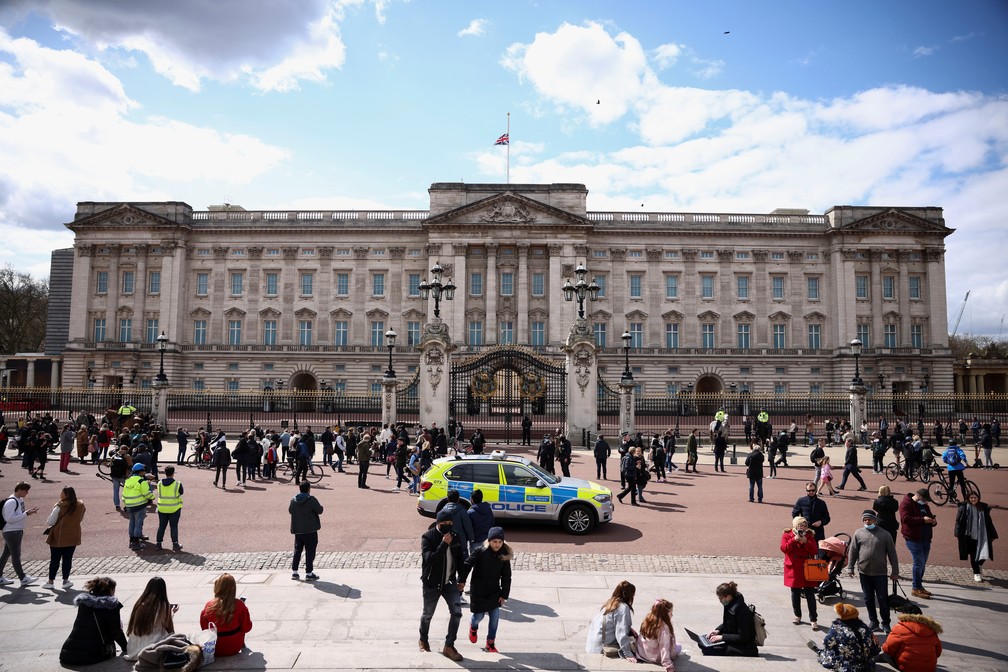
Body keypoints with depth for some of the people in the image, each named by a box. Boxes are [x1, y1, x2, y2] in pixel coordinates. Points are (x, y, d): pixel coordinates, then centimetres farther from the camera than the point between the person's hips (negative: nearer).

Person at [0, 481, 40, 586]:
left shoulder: (20, 500, 9)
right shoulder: (11, 502, -19)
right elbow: (9, 518, -24)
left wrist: (29, 512, 1)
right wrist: (26, 514, -22)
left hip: (17, 532, 9)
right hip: (11, 532, -9)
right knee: (16, 556, -1)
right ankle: (23, 579, 5)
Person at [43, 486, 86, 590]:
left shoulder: (60, 507, -18)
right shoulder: (80, 505, -3)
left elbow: (50, 522, -12)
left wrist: (48, 526, 9)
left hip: (58, 537, -3)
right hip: (73, 537, 3)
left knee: (55, 559, 10)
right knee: (68, 559, 11)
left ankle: (51, 581, 20)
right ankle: (66, 580, 12)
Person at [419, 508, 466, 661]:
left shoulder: (455, 537, -1)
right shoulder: (428, 537, -17)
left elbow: (460, 559, 9)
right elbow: (429, 559, -29)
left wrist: (461, 579, 6)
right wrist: (444, 544, -31)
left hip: (450, 583, 4)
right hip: (431, 584, -3)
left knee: (456, 612, -8)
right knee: (428, 614, 14)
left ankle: (449, 646, 5)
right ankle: (423, 640, 42)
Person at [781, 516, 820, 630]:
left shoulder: (809, 535, 2)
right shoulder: (787, 535, -1)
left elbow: (815, 551, -6)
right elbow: (783, 548, -15)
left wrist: (806, 542, -19)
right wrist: (794, 540, -23)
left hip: (807, 569, 0)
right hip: (793, 569, 0)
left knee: (810, 594, -1)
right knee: (795, 593, 11)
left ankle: (813, 619, 4)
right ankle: (797, 616, 27)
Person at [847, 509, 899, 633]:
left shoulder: (884, 534, -3)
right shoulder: (858, 533, 1)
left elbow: (892, 554, 2)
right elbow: (852, 552, 5)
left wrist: (895, 572, 2)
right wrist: (850, 568, 3)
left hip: (880, 573, -2)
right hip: (864, 572, 2)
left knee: (883, 599, 5)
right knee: (868, 599, 11)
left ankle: (886, 623, 20)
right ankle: (873, 621, 24)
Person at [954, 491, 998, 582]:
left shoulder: (984, 508, 5)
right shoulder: (964, 508, -4)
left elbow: (989, 522, 11)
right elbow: (958, 521, -3)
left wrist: (992, 535, 11)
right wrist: (958, 534, -8)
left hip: (982, 536, 2)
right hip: (969, 535, -2)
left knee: (984, 555, -3)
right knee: (973, 555, 4)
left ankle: (978, 566, 30)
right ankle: (976, 573, 17)